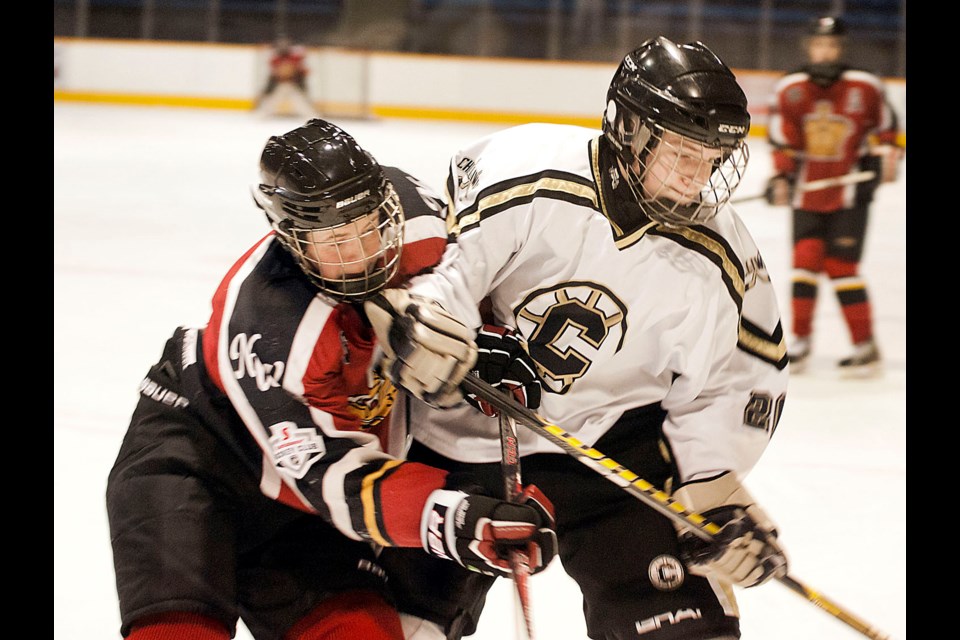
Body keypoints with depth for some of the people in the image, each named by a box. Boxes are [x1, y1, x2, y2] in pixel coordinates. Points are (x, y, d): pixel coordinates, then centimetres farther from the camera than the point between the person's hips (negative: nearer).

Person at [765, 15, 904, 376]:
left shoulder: (865, 87, -6)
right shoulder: (790, 90, -2)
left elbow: (884, 124, 9)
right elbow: (783, 142, -2)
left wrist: (886, 153, -6)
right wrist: (781, 177, -14)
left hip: (850, 192, -3)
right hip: (808, 192, 3)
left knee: (841, 266, -7)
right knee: (805, 261, 0)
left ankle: (866, 347, 1)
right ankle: (801, 341, 13)